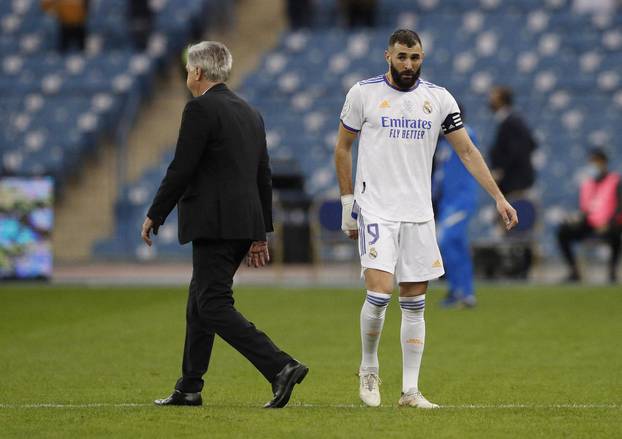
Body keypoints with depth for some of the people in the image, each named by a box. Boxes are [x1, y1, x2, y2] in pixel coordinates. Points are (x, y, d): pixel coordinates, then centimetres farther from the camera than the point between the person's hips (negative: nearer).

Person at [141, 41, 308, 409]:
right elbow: (264, 176, 18)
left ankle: (281, 367, -21)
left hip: (215, 224, -9)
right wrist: (261, 234, 22)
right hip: (246, 224, 9)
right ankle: (189, 388, 21)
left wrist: (154, 216, -4)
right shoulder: (250, 113, 16)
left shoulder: (200, 109, -10)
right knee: (201, 300, 17)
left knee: (214, 305, -8)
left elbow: (181, 169, -14)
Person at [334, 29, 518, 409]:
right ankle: (369, 369, 7)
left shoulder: (438, 98, 5)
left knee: (415, 303, 3)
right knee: (379, 293, -16)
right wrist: (348, 202, 6)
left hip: (418, 213, 3)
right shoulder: (364, 93, -1)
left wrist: (499, 198, -2)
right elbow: (343, 148, 9)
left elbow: (467, 151, 6)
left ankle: (411, 389, 8)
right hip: (375, 209, -3)